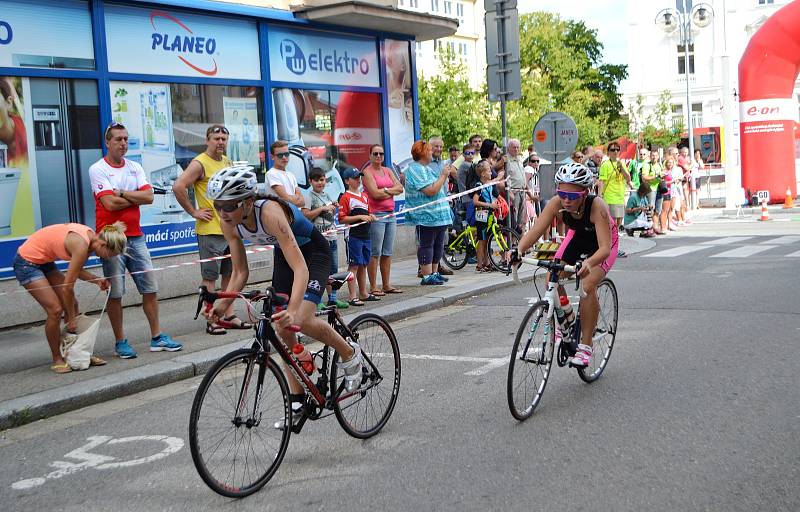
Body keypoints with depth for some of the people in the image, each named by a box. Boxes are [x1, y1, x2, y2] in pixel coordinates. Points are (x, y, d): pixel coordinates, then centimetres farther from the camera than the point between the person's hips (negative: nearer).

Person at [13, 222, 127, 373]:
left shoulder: (90, 237, -6)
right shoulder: (82, 245, -30)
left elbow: (76, 271, 6)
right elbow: (68, 287, -24)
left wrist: (97, 280, -11)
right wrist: (71, 319, -14)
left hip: (44, 261, 9)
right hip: (26, 263, -9)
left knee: (72, 304, 3)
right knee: (55, 310, -12)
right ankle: (57, 360, 3)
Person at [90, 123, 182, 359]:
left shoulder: (135, 168, 10)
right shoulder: (98, 169, -5)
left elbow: (149, 196, -3)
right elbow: (110, 203, -16)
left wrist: (122, 193, -12)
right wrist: (136, 197, -4)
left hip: (135, 236, 5)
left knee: (150, 288, 5)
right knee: (115, 293, 0)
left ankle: (157, 337, 14)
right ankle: (121, 342, 10)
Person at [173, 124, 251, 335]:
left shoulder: (227, 162, 14)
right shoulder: (200, 163, -11)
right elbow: (178, 187, -21)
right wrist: (194, 212, -15)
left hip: (229, 228, 8)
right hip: (210, 230, -8)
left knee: (229, 274, 12)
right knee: (210, 277, -2)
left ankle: (229, 316, 21)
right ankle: (211, 321, 3)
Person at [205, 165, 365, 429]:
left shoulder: (269, 213, -38)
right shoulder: (229, 223, -18)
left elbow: (300, 267, -44)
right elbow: (240, 272, -8)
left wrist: (293, 309, -58)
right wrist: (222, 304, -24)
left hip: (314, 251, -7)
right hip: (283, 254, 7)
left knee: (303, 320, -26)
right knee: (282, 329, 1)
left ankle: (349, 352, 3)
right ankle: (297, 401, 14)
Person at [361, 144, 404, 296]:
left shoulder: (388, 171, 18)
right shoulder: (367, 172, -4)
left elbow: (400, 188, 7)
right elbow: (375, 193, -15)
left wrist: (385, 190, -7)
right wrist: (392, 191, -2)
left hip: (390, 214, 7)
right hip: (376, 215, -7)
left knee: (387, 253, 10)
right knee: (375, 253, -7)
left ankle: (386, 285, 17)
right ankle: (373, 287, -3)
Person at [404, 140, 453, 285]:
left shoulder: (426, 168, 19)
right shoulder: (416, 170, -14)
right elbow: (431, 191, -21)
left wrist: (445, 176, 12)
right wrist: (443, 176, -14)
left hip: (438, 216, 10)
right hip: (426, 216, -10)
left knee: (438, 245, 13)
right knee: (426, 245, -6)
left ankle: (434, 273, 21)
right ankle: (426, 277, -4)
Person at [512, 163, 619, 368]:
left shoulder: (597, 206, -39)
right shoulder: (557, 203, -29)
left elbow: (605, 248, -45)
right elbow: (535, 231, -35)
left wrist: (588, 263, -66)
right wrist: (518, 250, -55)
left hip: (603, 241, -4)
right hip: (577, 236, 4)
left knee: (588, 285, -27)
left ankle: (585, 345, -13)